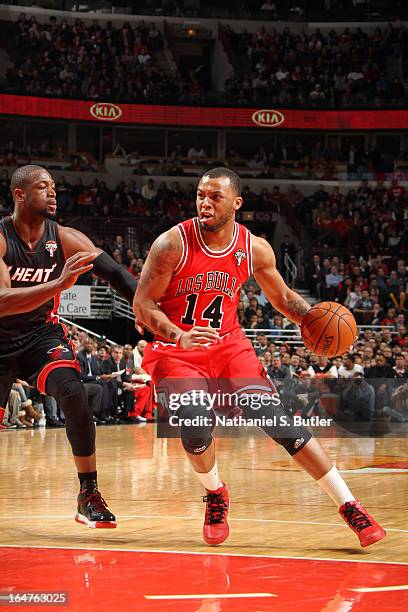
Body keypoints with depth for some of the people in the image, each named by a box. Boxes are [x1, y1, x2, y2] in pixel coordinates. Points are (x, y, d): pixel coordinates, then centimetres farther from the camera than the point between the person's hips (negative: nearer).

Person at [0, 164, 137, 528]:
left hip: (42, 335, 1)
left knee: (73, 394, -25)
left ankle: (89, 495, -16)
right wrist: (58, 284, -45)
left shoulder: (64, 238, -10)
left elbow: (117, 275, -12)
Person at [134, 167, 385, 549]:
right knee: (196, 423, -26)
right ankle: (215, 496, 7)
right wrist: (179, 336, -33)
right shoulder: (172, 244, -16)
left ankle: (349, 507, -6)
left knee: (277, 419, -10)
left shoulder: (255, 249, -5)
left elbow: (282, 297, 12)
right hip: (174, 350, -2)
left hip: (228, 345, 2)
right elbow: (142, 305, -15)